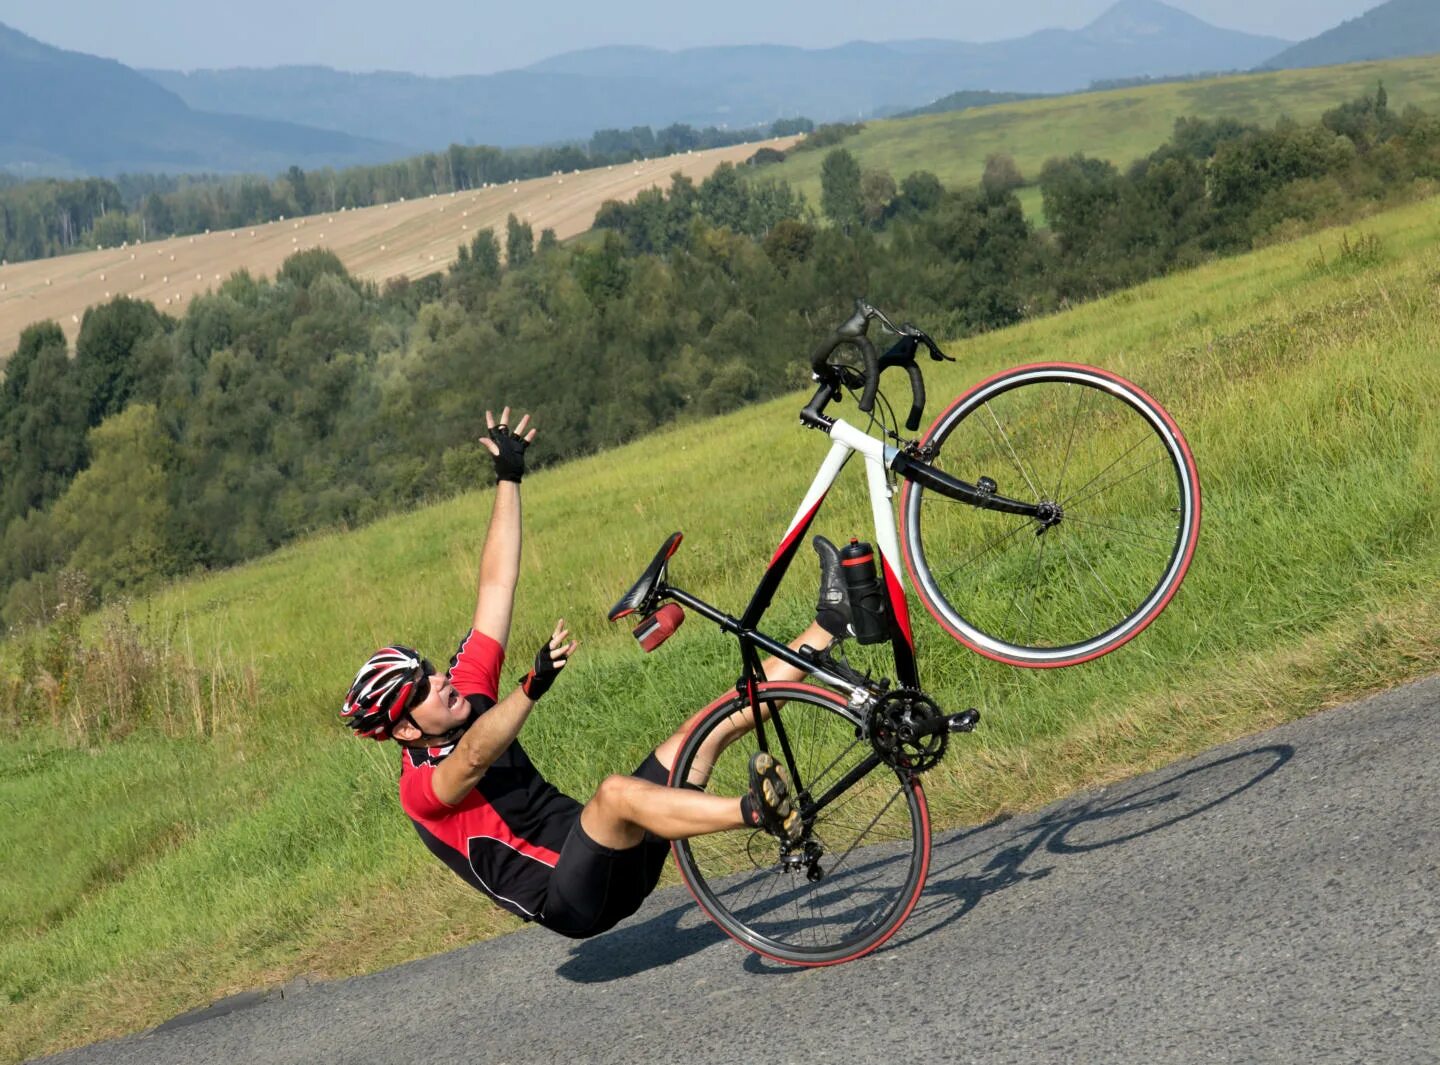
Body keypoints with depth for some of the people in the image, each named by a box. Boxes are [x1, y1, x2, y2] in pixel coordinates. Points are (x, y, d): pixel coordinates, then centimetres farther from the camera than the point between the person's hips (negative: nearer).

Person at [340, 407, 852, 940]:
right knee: (616, 792, -37)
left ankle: (829, 624, 2)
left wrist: (509, 478, 12)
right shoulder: (421, 787, -11)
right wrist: (533, 686, -50)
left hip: (613, 854, 8)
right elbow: (474, 755, -34)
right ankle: (759, 812, -59)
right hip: (570, 901, -8)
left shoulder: (466, 692, 11)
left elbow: (496, 588, 12)